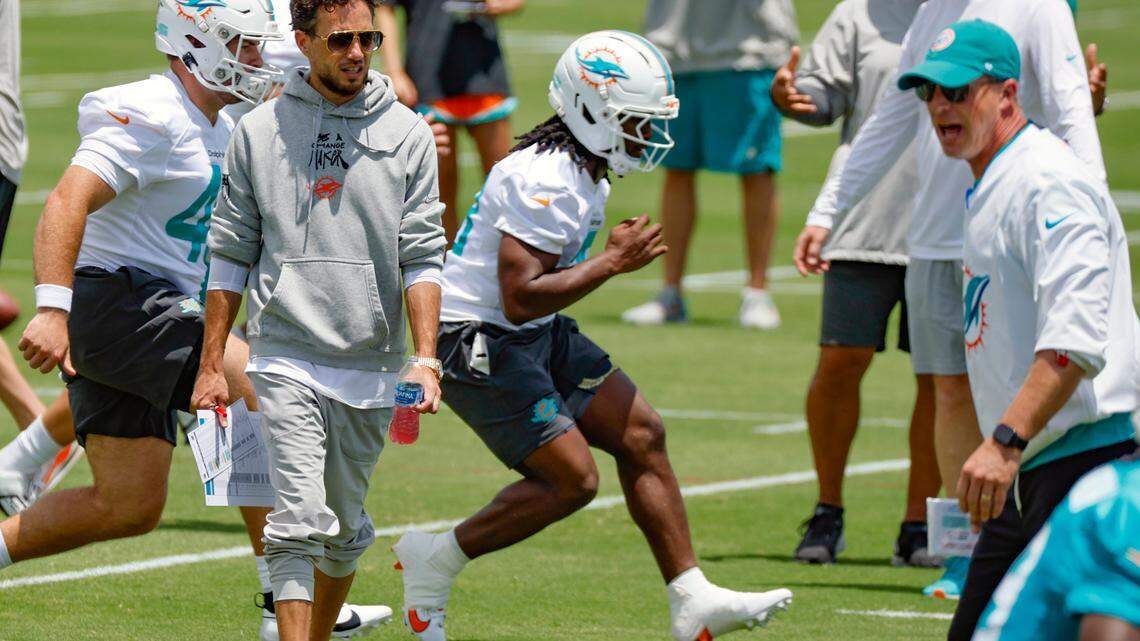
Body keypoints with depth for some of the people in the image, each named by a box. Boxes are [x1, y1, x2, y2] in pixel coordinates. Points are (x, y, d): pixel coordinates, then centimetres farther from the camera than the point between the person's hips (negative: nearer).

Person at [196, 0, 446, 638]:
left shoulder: (407, 134, 4)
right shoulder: (260, 131, 4)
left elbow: (422, 258, 0)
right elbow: (232, 255, 8)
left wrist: (426, 359, -11)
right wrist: (212, 365, 5)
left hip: (371, 365, 2)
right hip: (287, 358, -2)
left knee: (345, 527, 12)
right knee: (300, 524, -13)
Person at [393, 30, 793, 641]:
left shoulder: (586, 173, 9)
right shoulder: (545, 181, -24)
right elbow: (520, 300, -28)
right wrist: (612, 262, -22)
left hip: (540, 337, 10)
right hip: (480, 344, -10)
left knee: (640, 434, 3)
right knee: (572, 479, -13)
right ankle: (435, 560, 3)